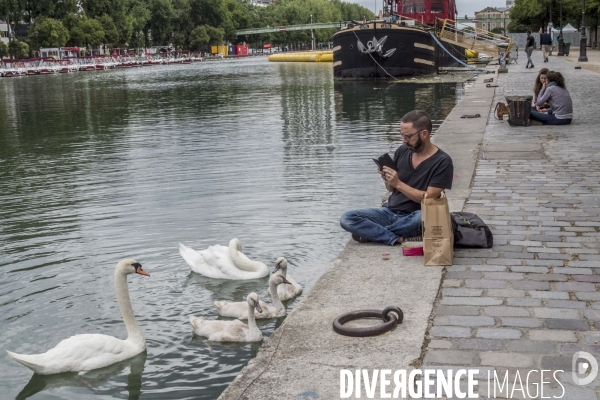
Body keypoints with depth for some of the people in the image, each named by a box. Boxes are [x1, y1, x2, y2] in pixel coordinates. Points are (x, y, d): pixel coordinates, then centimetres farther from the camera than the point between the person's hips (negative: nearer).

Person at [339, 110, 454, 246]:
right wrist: (387, 180, -11)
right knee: (347, 219, -15)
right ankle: (396, 238, -25)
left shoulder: (442, 161, -11)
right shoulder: (402, 151, 3)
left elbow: (429, 198, -15)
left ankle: (370, 232, -20)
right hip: (390, 211, 4)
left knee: (425, 218, -40)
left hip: (414, 217, -4)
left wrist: (399, 183, -22)